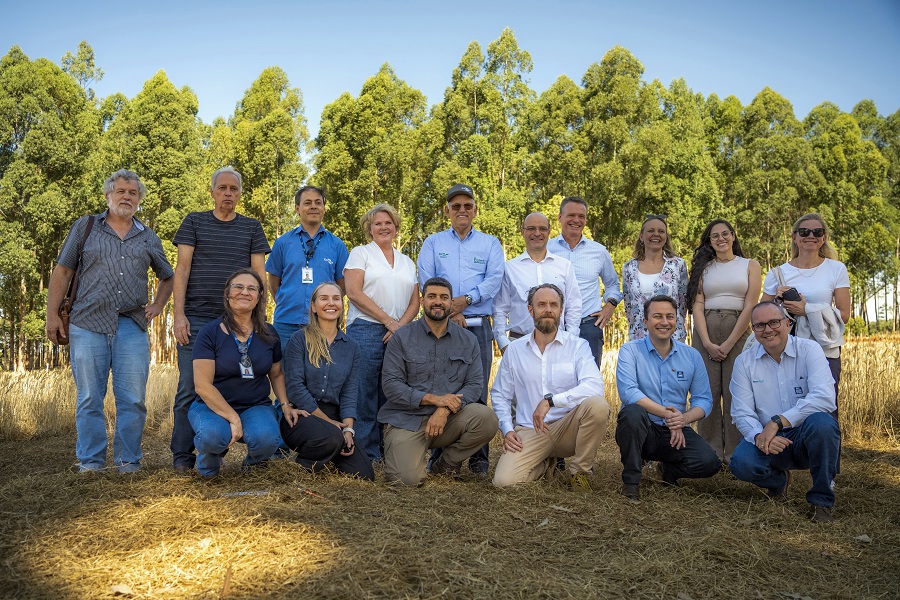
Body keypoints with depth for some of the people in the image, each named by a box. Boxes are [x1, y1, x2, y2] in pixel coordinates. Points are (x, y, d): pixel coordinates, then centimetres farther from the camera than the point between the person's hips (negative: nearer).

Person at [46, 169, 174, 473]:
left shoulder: (148, 238, 17)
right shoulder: (85, 227, 11)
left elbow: (167, 276, 28)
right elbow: (62, 271, 8)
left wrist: (158, 305, 11)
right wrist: (52, 314, 1)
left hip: (132, 326, 1)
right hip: (88, 324, -1)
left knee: (133, 399, -1)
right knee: (89, 398, 2)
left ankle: (128, 462, 9)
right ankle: (90, 463, 11)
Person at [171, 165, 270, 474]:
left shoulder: (251, 228, 13)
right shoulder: (194, 222, 9)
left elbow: (259, 274, 10)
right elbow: (181, 269, 3)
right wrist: (179, 314, -7)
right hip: (196, 318, -1)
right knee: (189, 387, -1)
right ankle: (182, 457, 8)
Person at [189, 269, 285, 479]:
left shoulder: (269, 334, 5)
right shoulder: (210, 332, -8)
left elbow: (277, 374, 17)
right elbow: (202, 385, -13)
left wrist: (285, 404, 0)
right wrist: (232, 417, -20)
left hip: (256, 406, 2)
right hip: (213, 406, -2)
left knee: (267, 438, -31)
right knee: (213, 435, -36)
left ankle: (254, 461, 9)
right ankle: (210, 461, 4)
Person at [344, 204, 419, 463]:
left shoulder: (407, 262, 20)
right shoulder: (361, 253, 7)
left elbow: (415, 301, 14)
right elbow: (354, 293, -6)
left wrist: (401, 325, -6)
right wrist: (388, 321, -10)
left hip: (399, 334, 4)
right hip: (366, 331, -4)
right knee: (365, 393, -5)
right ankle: (365, 454, 2)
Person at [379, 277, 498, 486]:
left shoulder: (468, 340, 8)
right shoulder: (402, 338, 1)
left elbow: (474, 384, -1)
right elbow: (390, 384, -7)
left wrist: (445, 410, -19)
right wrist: (433, 398, -19)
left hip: (447, 420, 3)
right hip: (406, 420, -3)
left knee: (487, 418, -26)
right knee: (408, 479, -24)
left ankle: (446, 464, 1)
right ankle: (400, 452, 15)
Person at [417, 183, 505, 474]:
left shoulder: (490, 244, 15)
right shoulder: (433, 242, 15)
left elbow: (494, 279, 0)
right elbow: (426, 280, 2)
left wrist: (465, 300, -14)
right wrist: (450, 312, -10)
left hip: (478, 325, 0)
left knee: (477, 392, -2)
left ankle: (478, 458, 4)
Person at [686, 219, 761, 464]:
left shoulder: (750, 266, 9)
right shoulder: (703, 268, 13)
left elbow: (750, 307, -1)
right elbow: (697, 307, 3)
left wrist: (728, 344, -9)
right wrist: (708, 343, -10)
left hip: (738, 332, -1)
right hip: (705, 333, 1)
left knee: (735, 393, -4)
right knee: (708, 393, -2)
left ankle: (736, 455, 5)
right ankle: (710, 453, 5)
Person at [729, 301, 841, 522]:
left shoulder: (809, 350, -6)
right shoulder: (744, 362, 1)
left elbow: (825, 398, -22)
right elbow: (741, 413, -3)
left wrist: (777, 421, -29)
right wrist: (759, 436, -25)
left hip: (807, 437, -2)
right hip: (767, 439, 2)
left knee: (821, 422, -36)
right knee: (741, 463, -29)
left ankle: (822, 500, -14)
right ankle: (778, 480, 11)